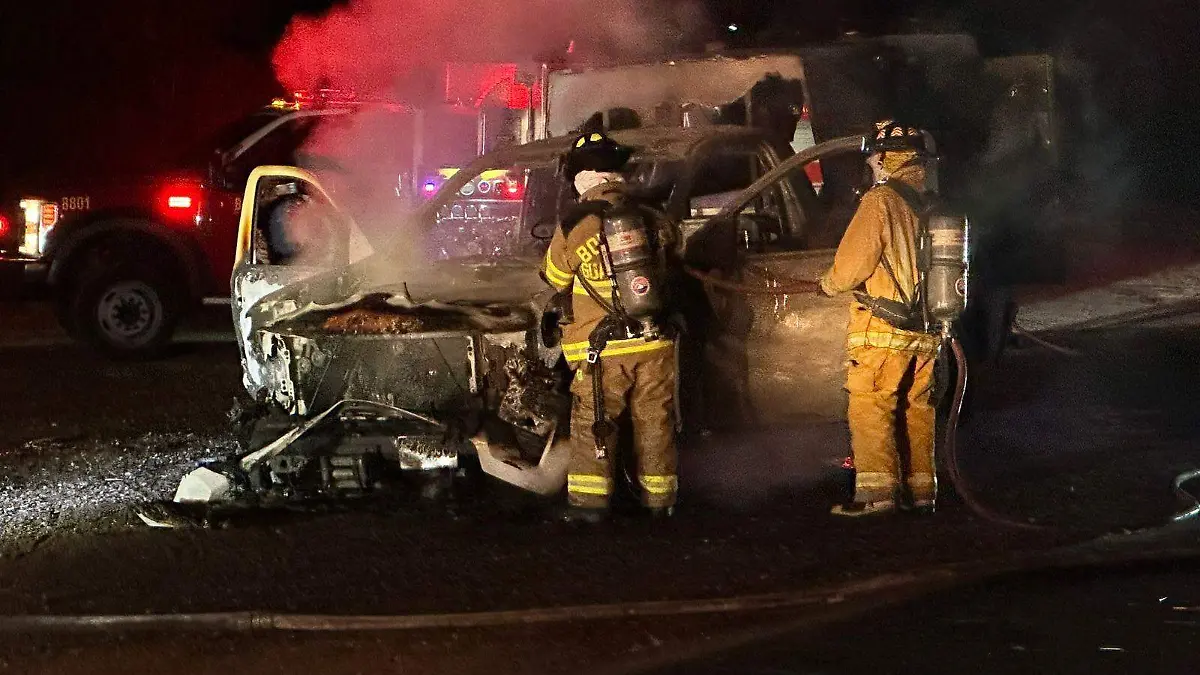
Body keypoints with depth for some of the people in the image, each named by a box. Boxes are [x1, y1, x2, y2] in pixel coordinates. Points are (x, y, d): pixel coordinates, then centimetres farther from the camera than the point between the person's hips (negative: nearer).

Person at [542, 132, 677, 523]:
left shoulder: (572, 226, -9)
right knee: (654, 420, 13)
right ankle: (659, 497, 20)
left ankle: (589, 500, 1)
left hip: (602, 346, -3)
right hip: (654, 342, 3)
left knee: (592, 422, 7)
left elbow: (556, 278, 7)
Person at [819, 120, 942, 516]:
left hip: (882, 326, -7)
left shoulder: (880, 201, -11)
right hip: (927, 331, 7)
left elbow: (853, 261, -13)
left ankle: (876, 492, -10)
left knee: (870, 408, -3)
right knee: (919, 408, 14)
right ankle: (921, 491, 17)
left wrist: (830, 284, 6)